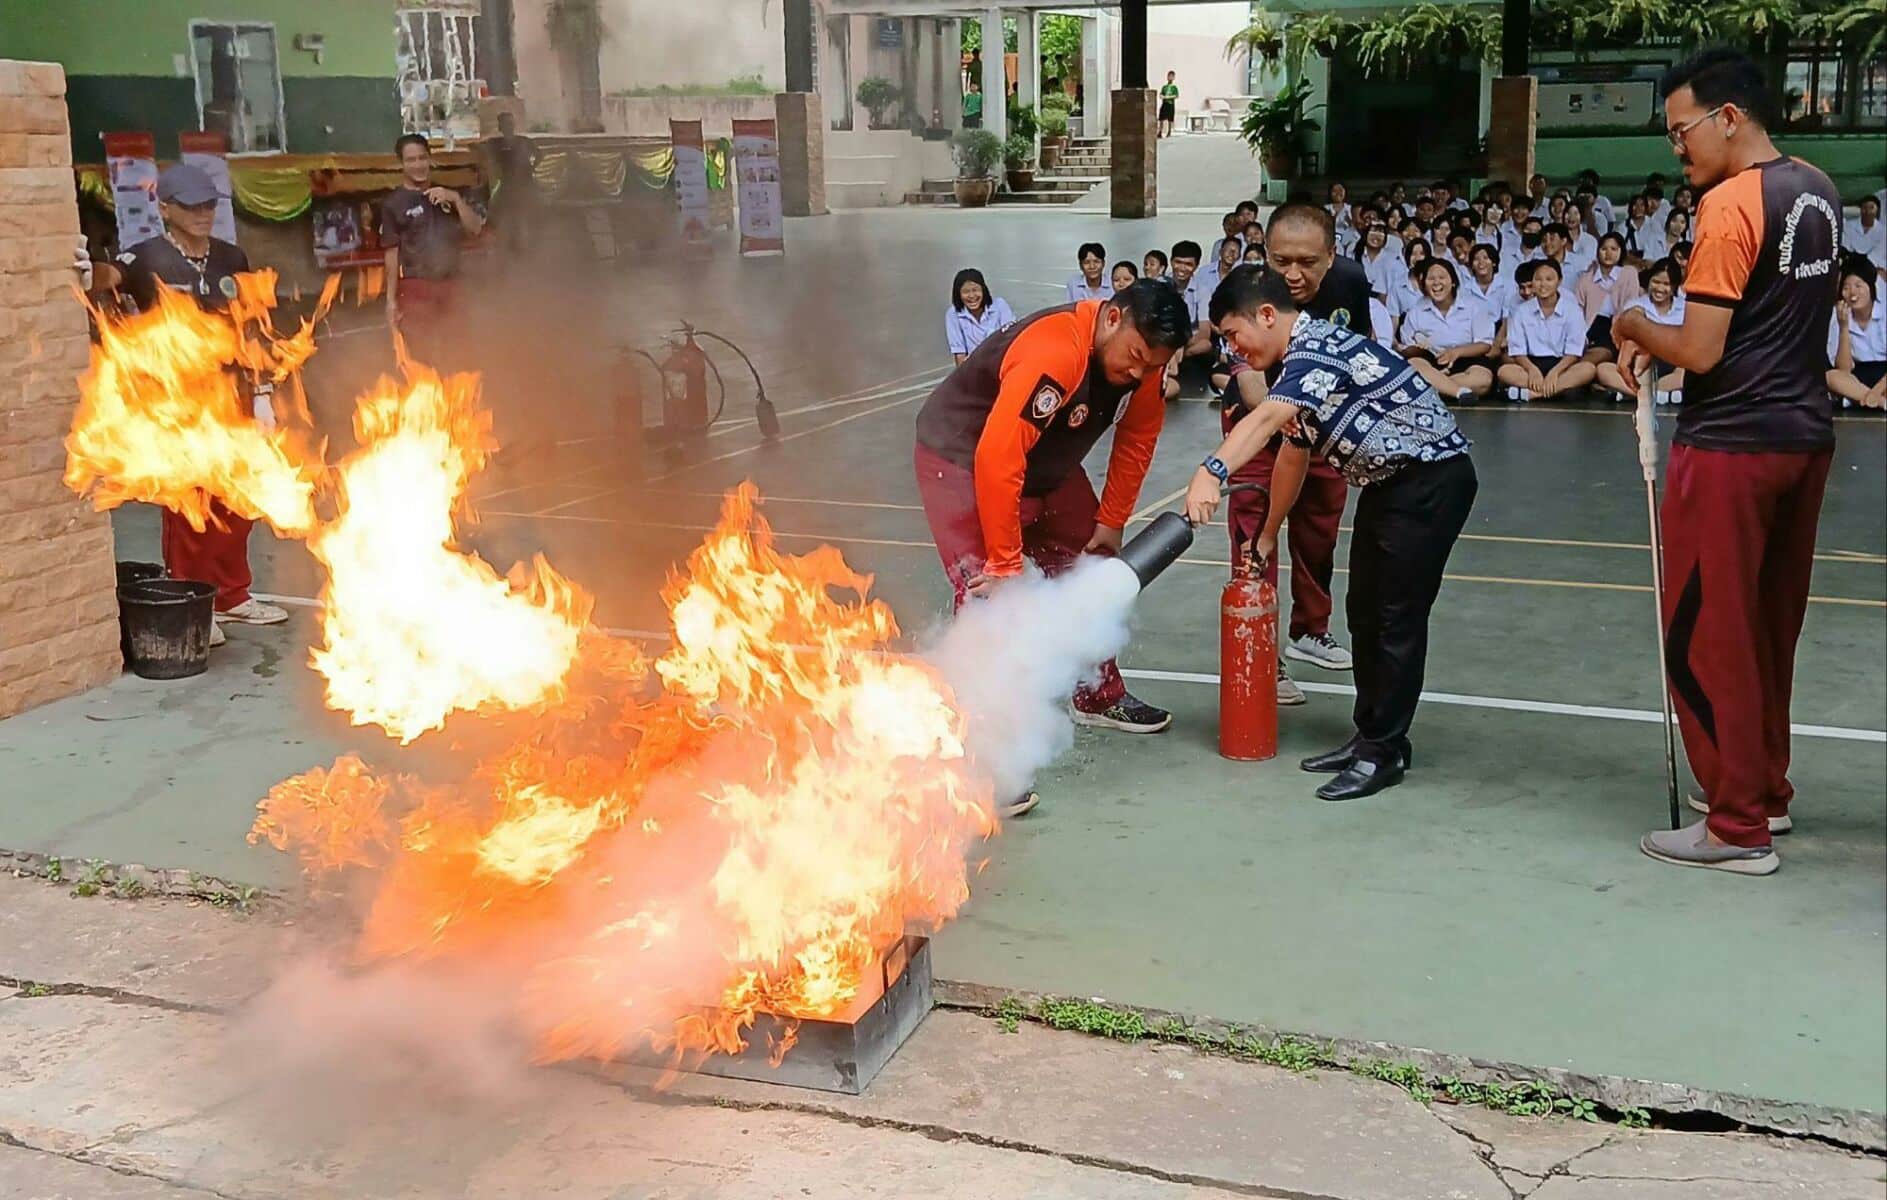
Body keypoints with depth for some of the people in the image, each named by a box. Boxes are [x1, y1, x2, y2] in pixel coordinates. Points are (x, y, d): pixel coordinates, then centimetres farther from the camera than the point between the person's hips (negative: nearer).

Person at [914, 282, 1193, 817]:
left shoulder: (1142, 362, -11)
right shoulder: (1053, 355, -37)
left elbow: (1136, 441, 5)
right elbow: (997, 460, -39)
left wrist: (1110, 522, 4)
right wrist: (1006, 563, -30)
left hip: (1049, 467, 9)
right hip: (962, 459, -8)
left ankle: (1100, 696, 38)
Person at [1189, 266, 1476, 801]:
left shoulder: (1319, 349, -23)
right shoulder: (1301, 360, 9)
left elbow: (1266, 418, -42)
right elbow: (1294, 451, 19)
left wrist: (1212, 472, -55)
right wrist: (1268, 535, 25)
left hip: (1431, 480, -10)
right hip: (1387, 482, 10)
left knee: (1398, 617, -6)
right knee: (1364, 613, 13)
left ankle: (1385, 751, 2)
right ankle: (1370, 736, 24)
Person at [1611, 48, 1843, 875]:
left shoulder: (1729, 205, -17)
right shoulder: (1819, 193, 10)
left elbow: (1701, 354, -20)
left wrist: (1633, 326, -2)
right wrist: (1663, 338, 10)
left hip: (1732, 445, -9)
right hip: (1805, 435, 9)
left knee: (1707, 634, -1)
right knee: (1769, 626, 18)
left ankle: (1738, 828, 4)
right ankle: (1765, 787, 30)